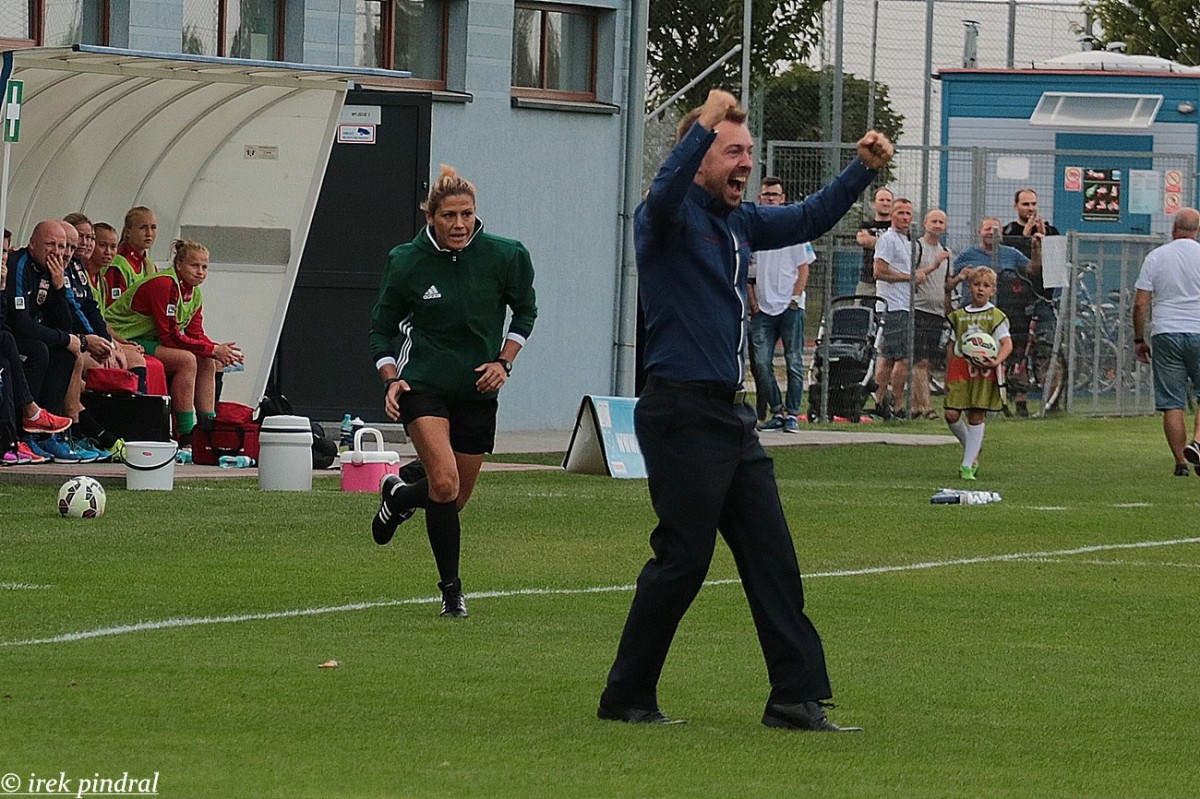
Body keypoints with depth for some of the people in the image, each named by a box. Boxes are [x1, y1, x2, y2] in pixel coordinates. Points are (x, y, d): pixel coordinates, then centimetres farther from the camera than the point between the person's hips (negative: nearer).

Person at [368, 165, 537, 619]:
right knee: (444, 483, -22)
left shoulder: (505, 257, -7)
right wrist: (391, 379, -9)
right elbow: (383, 326, 4)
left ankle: (398, 497, 44)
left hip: (478, 391, 3)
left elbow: (525, 310, 10)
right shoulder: (406, 263, -9)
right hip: (423, 385, -3)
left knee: (456, 497, 10)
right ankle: (451, 590, -9)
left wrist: (504, 361, -2)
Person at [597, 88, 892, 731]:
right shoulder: (666, 218, -9)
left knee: (772, 558, 4)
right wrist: (704, 123, -36)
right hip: (681, 412, -9)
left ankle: (797, 699, 6)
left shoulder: (739, 222, 16)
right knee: (682, 559, -4)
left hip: (731, 414, 9)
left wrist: (863, 170, 15)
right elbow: (665, 192, -33)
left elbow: (808, 219, 28)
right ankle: (627, 697, 7)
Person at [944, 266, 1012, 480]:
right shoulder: (959, 316, 11)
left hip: (984, 372, -3)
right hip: (960, 370, 3)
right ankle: (972, 449, 21)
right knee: (951, 415, -6)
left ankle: (967, 466, 2)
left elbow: (1007, 343, -7)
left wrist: (997, 361, -27)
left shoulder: (996, 316, 1)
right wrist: (947, 376, 13)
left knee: (976, 417, -3)